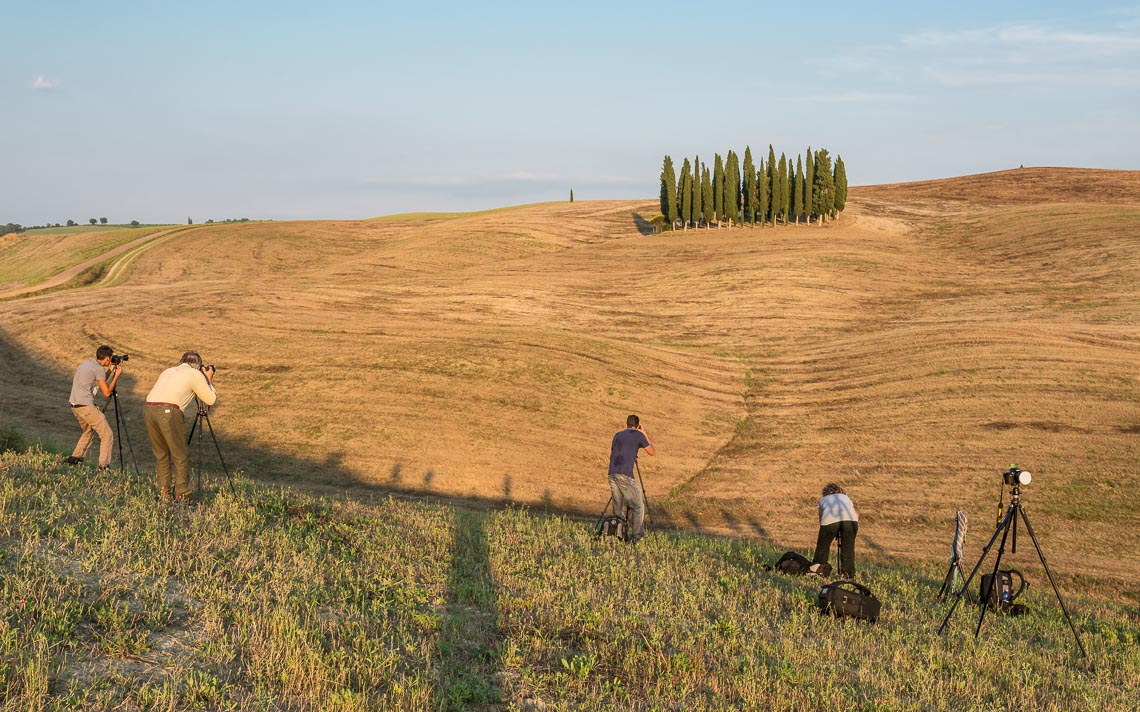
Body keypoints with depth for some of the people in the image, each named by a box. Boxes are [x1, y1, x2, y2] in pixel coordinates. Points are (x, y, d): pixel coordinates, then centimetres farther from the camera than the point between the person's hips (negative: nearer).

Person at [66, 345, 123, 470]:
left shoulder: (86, 363, 16)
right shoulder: (98, 369, -10)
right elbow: (107, 392, -8)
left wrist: (110, 371, 21)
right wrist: (116, 376, 0)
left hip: (74, 406, 9)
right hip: (86, 406, -9)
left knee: (88, 431, 29)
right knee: (107, 435, -5)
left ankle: (75, 458, 26)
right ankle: (104, 466, -10)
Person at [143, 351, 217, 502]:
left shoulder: (168, 371, 29)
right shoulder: (195, 374, 13)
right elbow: (211, 400, 15)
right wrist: (208, 381, 30)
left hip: (148, 409, 6)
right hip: (168, 412, -6)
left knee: (160, 454, 18)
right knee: (181, 455, 5)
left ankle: (164, 492, 22)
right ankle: (182, 494, 5)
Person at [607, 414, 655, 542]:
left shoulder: (617, 434, 20)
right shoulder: (638, 435, 5)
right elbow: (651, 452, 16)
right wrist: (645, 434, 23)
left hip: (612, 474, 6)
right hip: (625, 475, -5)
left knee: (617, 507, 13)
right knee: (638, 506, 3)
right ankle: (636, 535, -2)